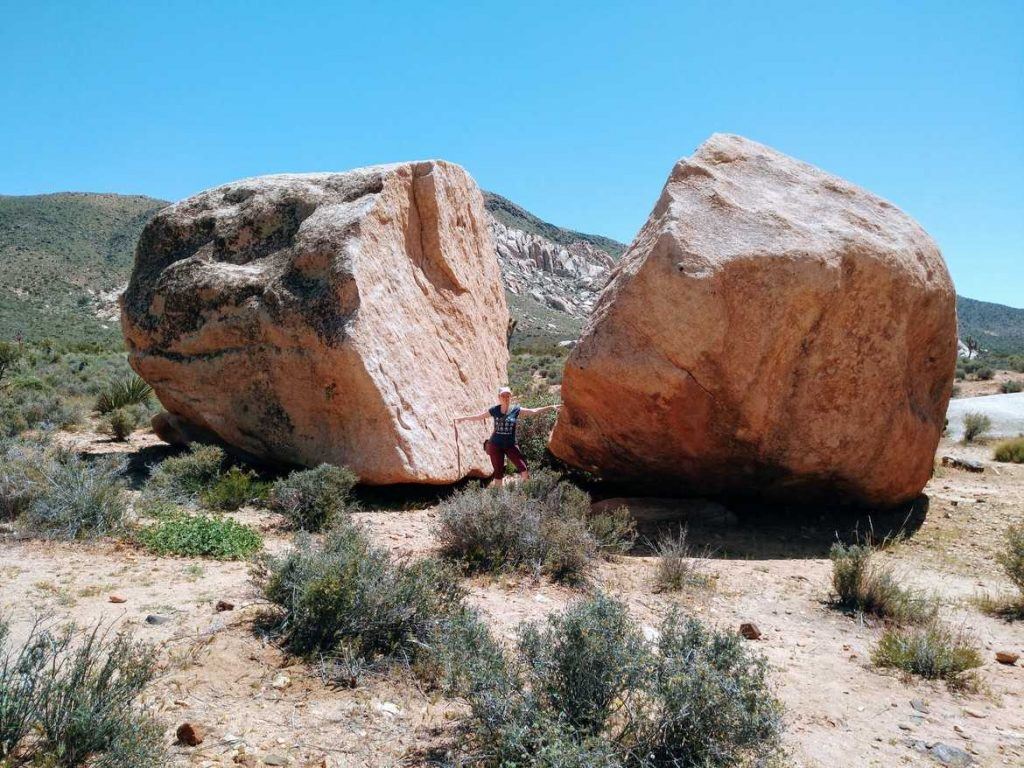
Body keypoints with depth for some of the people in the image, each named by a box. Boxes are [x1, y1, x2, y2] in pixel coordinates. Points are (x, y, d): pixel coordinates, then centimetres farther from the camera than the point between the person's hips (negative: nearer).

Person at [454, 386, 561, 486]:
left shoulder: (516, 410, -2)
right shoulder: (494, 410, -1)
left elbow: (534, 411, -5)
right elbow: (478, 417, 10)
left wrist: (551, 407, -11)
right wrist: (462, 418, 16)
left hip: (511, 445, 0)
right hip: (495, 445, 0)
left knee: (524, 470, -13)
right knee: (498, 474, 6)